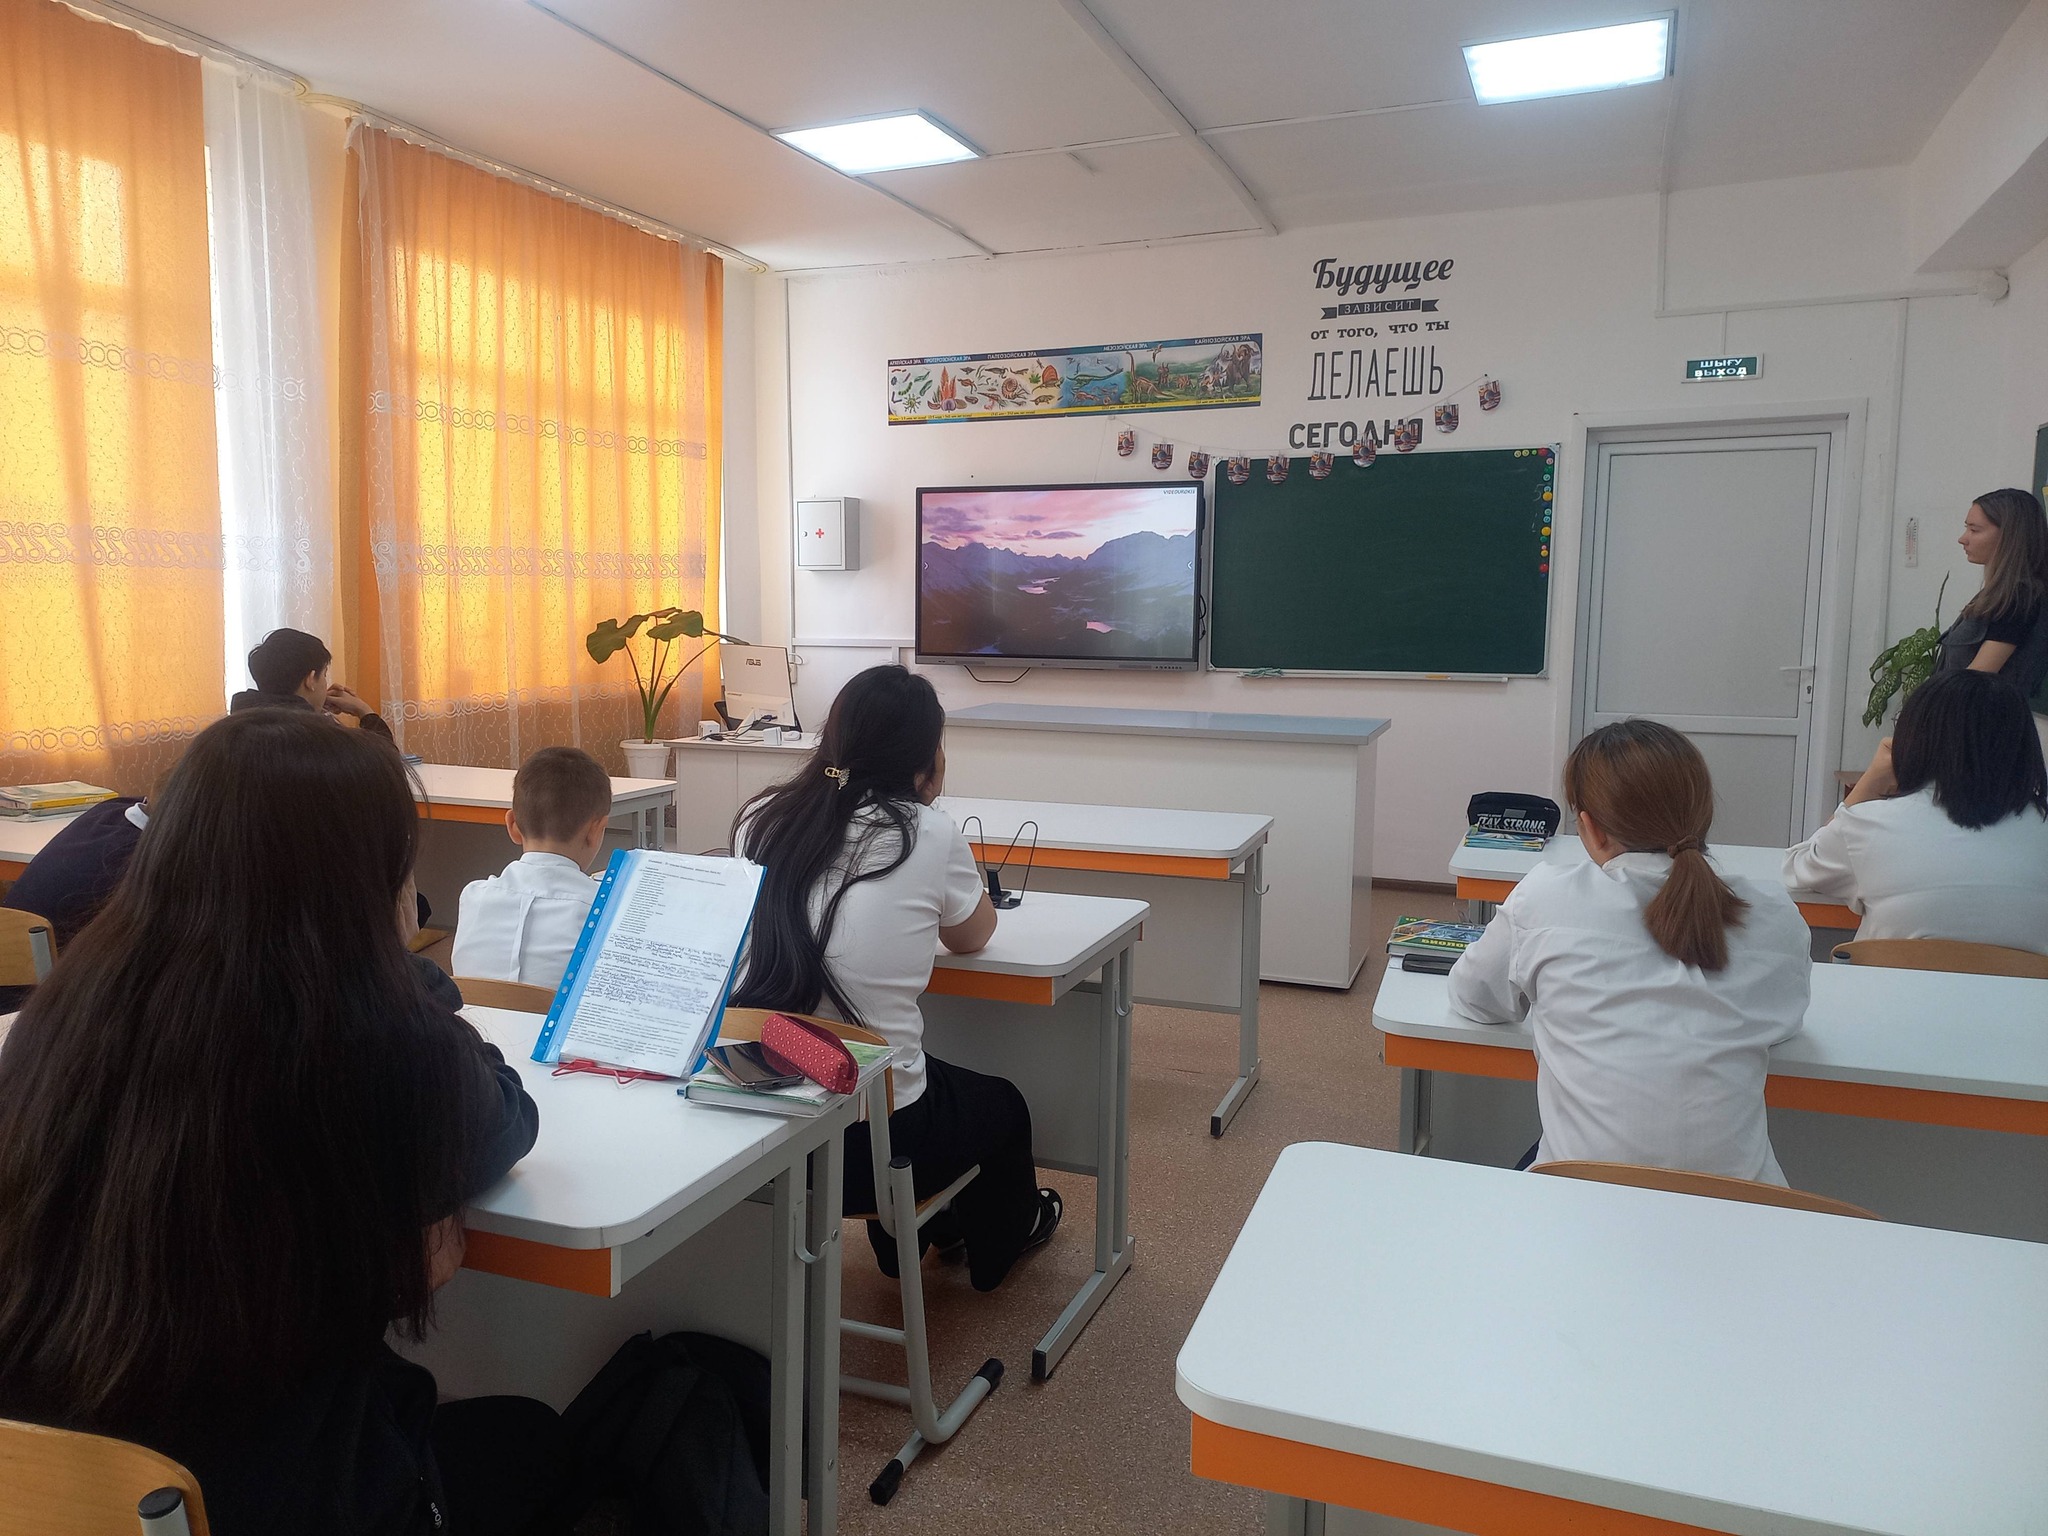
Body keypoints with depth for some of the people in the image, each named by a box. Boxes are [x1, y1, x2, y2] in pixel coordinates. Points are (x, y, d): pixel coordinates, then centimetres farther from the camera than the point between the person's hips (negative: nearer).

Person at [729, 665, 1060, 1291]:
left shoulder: (760, 818, 1)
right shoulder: (928, 835, -12)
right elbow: (973, 936, 8)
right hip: (871, 1138, -5)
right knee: (1004, 1105, 28)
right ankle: (1002, 1238, 58)